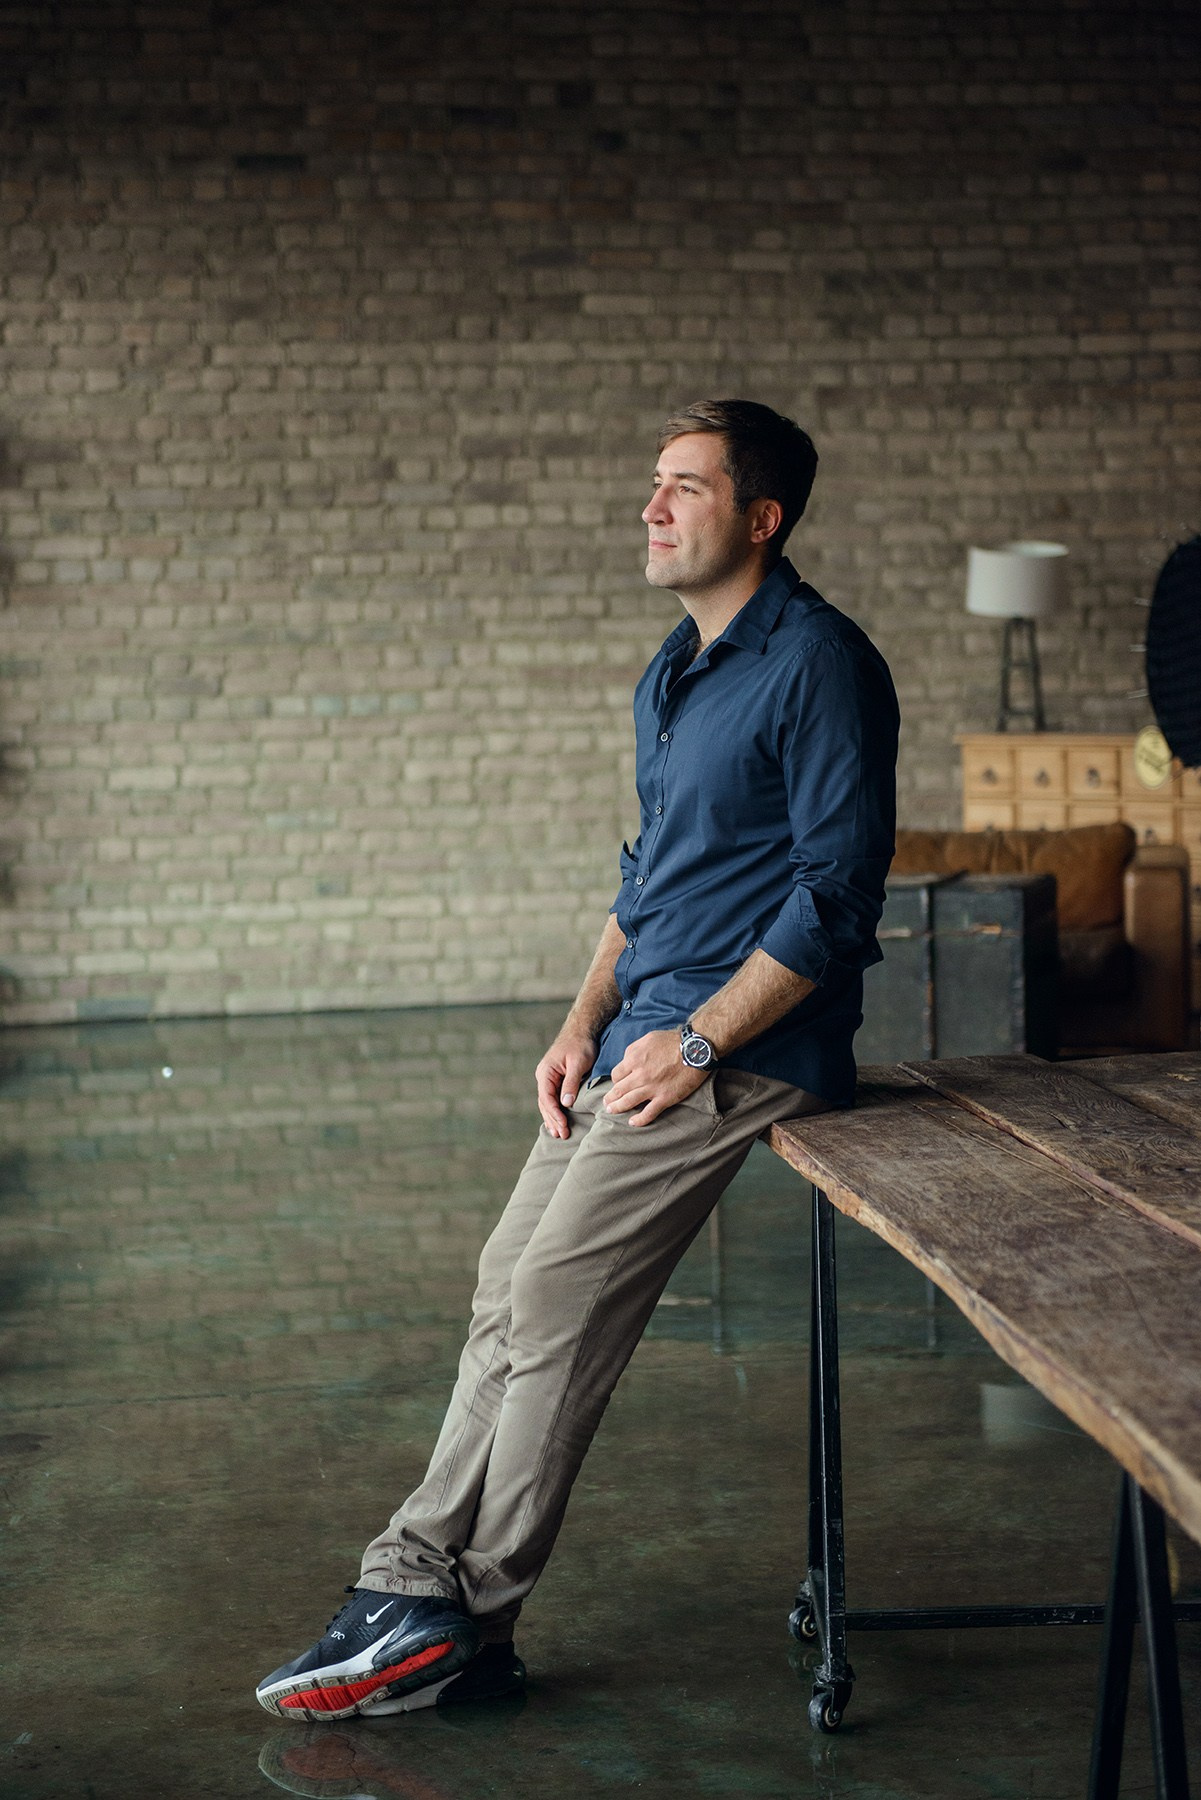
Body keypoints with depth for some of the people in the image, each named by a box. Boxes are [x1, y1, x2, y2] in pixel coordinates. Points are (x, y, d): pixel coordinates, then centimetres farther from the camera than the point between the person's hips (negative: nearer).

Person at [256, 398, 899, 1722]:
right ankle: (422, 1586, 6)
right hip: (645, 1031, 9)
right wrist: (584, 1026, 9)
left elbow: (838, 890, -17)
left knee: (559, 1297, -12)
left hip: (740, 1042, -9)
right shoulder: (674, 672, 17)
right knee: (511, 1288, 3)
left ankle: (459, 1614, -3)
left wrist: (694, 1042, -18)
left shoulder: (818, 665, -12)